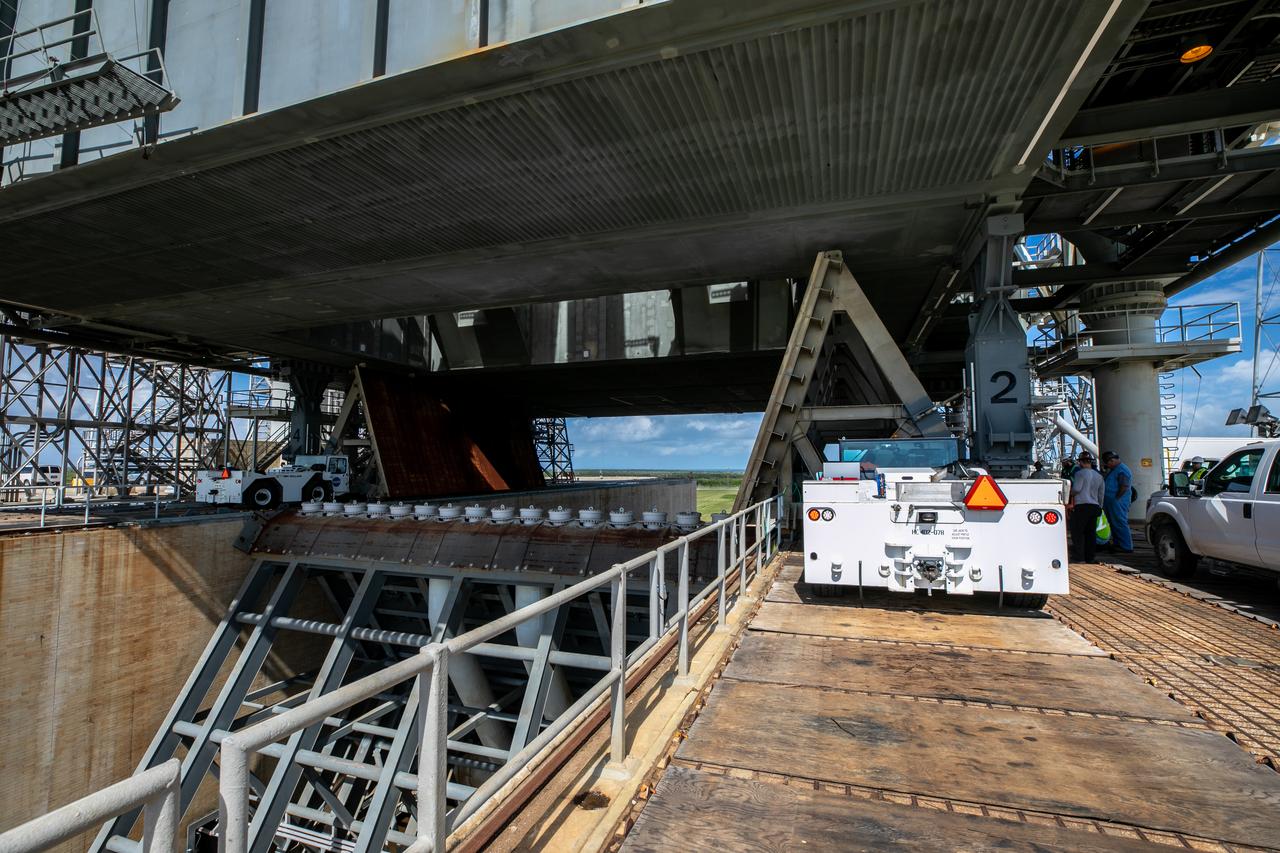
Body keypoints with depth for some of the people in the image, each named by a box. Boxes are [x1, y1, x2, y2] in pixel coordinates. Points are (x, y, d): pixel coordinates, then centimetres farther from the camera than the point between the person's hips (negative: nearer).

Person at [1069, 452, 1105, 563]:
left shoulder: (1080, 473, -8)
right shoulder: (1099, 476, 16)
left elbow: (1076, 489, -17)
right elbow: (1101, 495, 20)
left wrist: (1070, 493, 4)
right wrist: (1099, 507, 28)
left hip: (1081, 505, -7)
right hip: (1095, 507, 7)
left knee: (1077, 533, -4)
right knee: (1091, 533, 11)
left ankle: (1080, 558, -8)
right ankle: (1090, 558, 13)